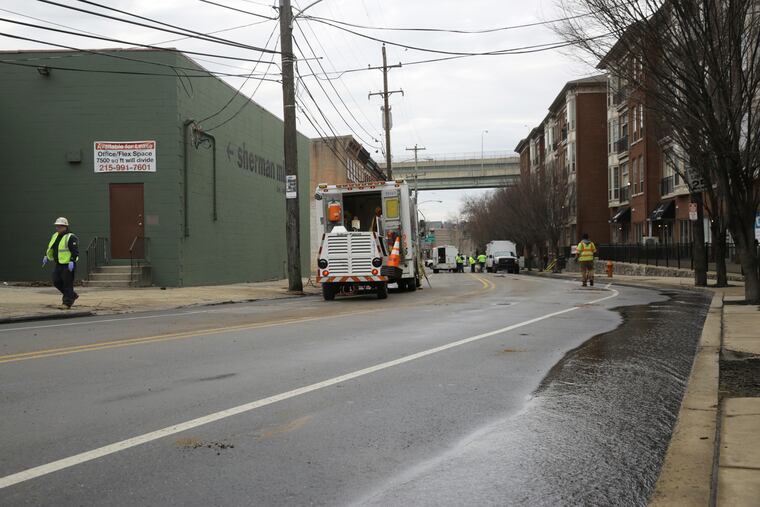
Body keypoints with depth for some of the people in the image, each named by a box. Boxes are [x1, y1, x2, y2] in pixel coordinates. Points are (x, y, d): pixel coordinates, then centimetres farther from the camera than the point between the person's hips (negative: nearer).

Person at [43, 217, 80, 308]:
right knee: (56, 282, 10)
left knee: (67, 284, -5)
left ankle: (67, 303, 1)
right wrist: (46, 257, 17)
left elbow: (75, 251, -20)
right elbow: (50, 247, 26)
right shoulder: (55, 236, 14)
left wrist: (72, 261, -28)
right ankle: (73, 295, 23)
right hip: (58, 265, 9)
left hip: (68, 265, -9)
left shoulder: (71, 238, -13)